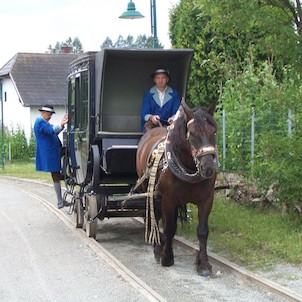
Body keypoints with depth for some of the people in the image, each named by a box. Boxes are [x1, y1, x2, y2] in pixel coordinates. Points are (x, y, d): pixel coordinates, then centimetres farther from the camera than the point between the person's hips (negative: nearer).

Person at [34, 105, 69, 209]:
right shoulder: (40, 122, -15)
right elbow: (51, 131, -32)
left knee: (57, 176, 11)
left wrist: (62, 124, 3)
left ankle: (60, 201, 15)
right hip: (49, 153, -11)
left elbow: (54, 132, 16)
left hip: (52, 153, 11)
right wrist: (61, 124, -47)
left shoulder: (43, 122, 18)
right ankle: (60, 202, -3)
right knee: (56, 176, -7)